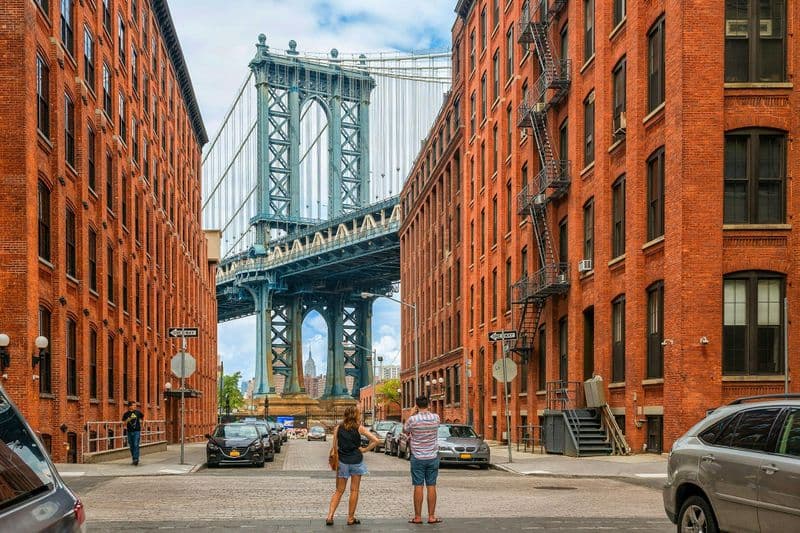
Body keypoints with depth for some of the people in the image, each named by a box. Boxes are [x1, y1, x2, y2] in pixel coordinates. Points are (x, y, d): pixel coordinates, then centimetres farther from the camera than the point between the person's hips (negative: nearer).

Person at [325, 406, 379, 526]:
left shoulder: (338, 428, 1)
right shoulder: (359, 428, -4)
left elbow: (335, 447, 1)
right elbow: (375, 440, -8)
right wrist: (365, 449, 1)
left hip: (342, 462, 2)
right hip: (356, 461, -2)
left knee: (339, 491, 10)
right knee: (354, 490, 9)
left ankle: (330, 516, -3)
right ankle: (351, 518, 10)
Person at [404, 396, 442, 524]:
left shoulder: (413, 419, -14)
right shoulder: (436, 418, -4)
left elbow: (405, 430, 6)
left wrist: (412, 414, 8)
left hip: (418, 457, -2)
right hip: (432, 457, 2)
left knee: (418, 486, 1)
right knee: (431, 486, 5)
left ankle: (418, 517, 5)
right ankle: (431, 516, 8)